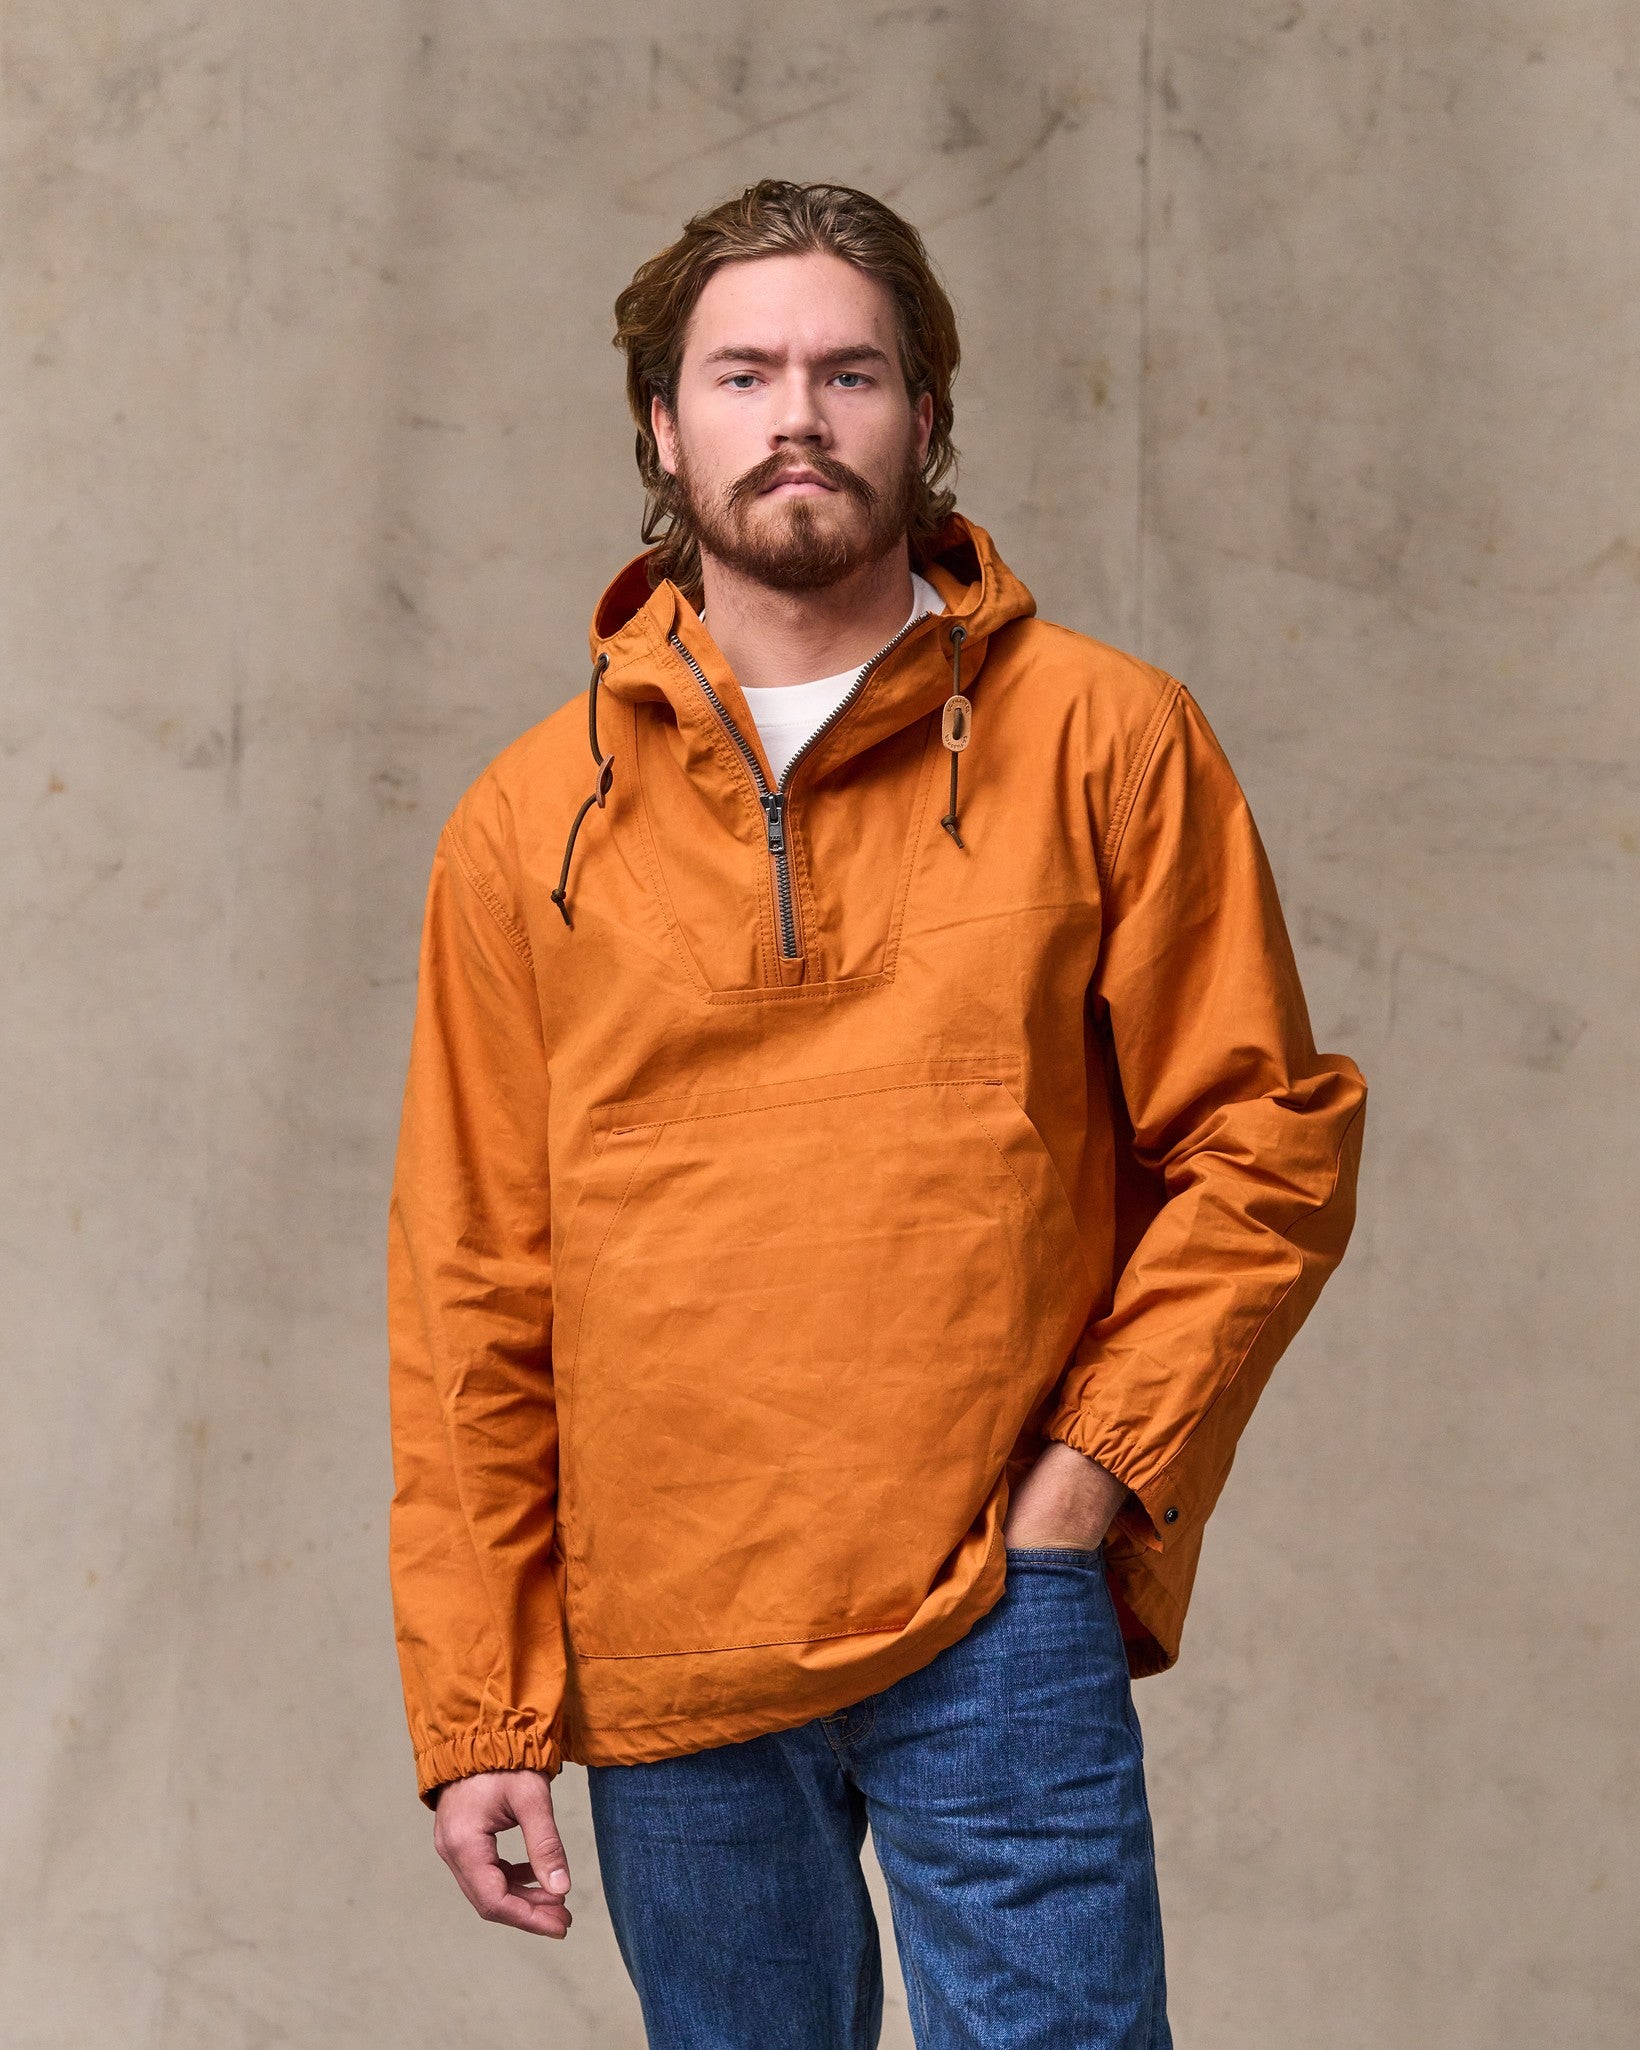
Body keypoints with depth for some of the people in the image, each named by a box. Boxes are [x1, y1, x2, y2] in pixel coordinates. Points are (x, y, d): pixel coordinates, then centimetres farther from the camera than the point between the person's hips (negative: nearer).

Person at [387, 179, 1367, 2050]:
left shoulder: (1103, 742, 2)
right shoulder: (531, 826, 6)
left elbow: (1268, 1142, 3)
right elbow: (471, 1295, 7)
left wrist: (1095, 1467, -7)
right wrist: (473, 1712, 4)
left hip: (995, 1626, -2)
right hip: (658, 1658, 2)